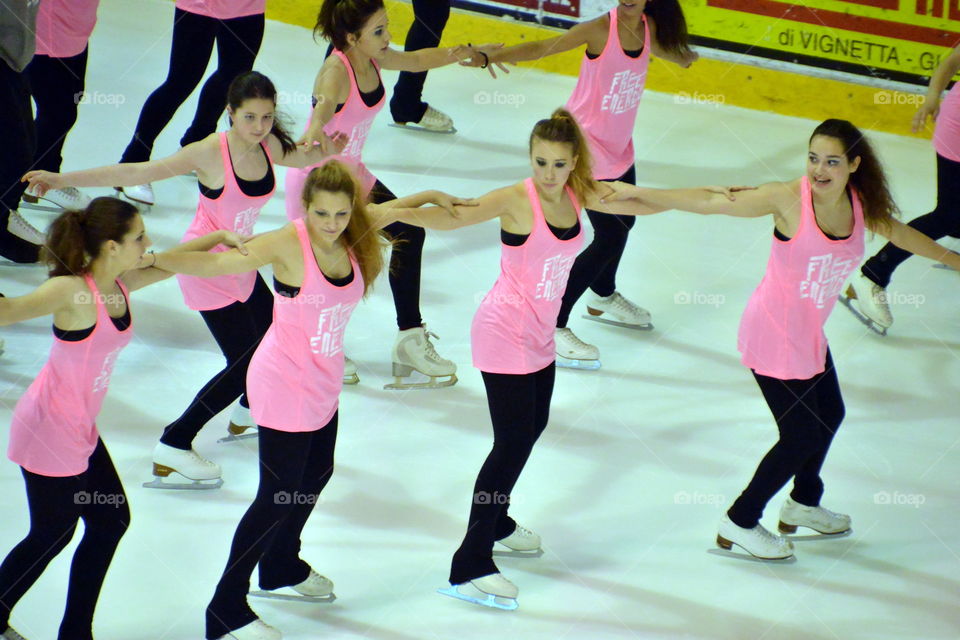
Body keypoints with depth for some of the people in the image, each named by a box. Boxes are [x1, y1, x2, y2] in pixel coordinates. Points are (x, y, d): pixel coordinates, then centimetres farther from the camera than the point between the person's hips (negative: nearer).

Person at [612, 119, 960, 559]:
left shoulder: (861, 204, -7)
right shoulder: (789, 199, -25)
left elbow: (899, 233, 13)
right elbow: (712, 202, -26)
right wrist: (640, 193, -31)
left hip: (810, 334, 7)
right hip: (773, 336, -7)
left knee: (829, 415, 24)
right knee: (802, 434, -1)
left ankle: (803, 504, 50)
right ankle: (739, 525, 17)